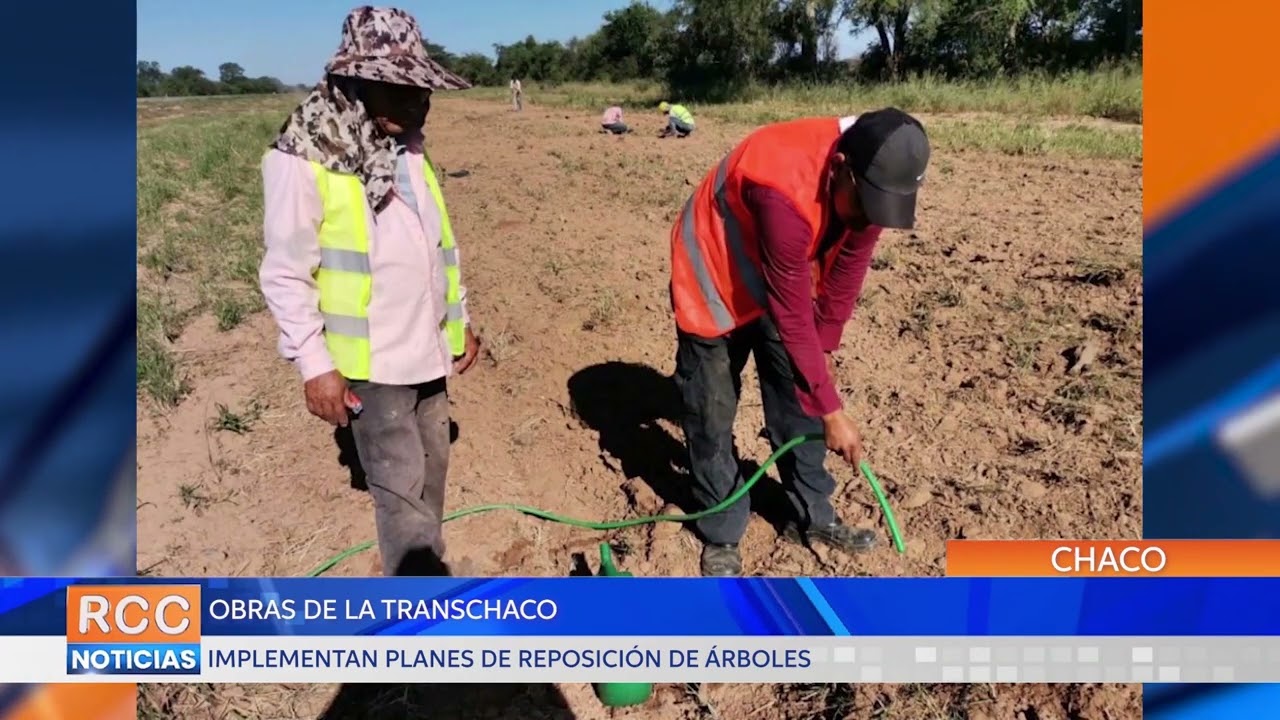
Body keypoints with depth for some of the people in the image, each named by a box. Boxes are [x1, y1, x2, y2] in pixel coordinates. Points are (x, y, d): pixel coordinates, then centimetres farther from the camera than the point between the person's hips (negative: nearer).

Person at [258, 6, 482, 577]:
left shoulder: (406, 145, 7)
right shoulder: (302, 159, -15)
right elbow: (285, 275, -13)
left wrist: (461, 319, 16)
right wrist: (315, 364, -15)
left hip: (427, 349, 7)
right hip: (370, 361, -7)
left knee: (431, 474, 17)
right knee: (402, 490, -3)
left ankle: (424, 573, 36)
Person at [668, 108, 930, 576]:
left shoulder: (867, 181, -18)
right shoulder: (786, 191, -40)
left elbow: (846, 269, -3)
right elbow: (793, 313, -35)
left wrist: (824, 351, 0)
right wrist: (832, 411, -29)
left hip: (779, 280, 6)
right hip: (712, 281, -6)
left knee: (797, 400, 9)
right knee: (711, 417, -1)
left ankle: (811, 517, 25)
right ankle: (721, 535, 16)